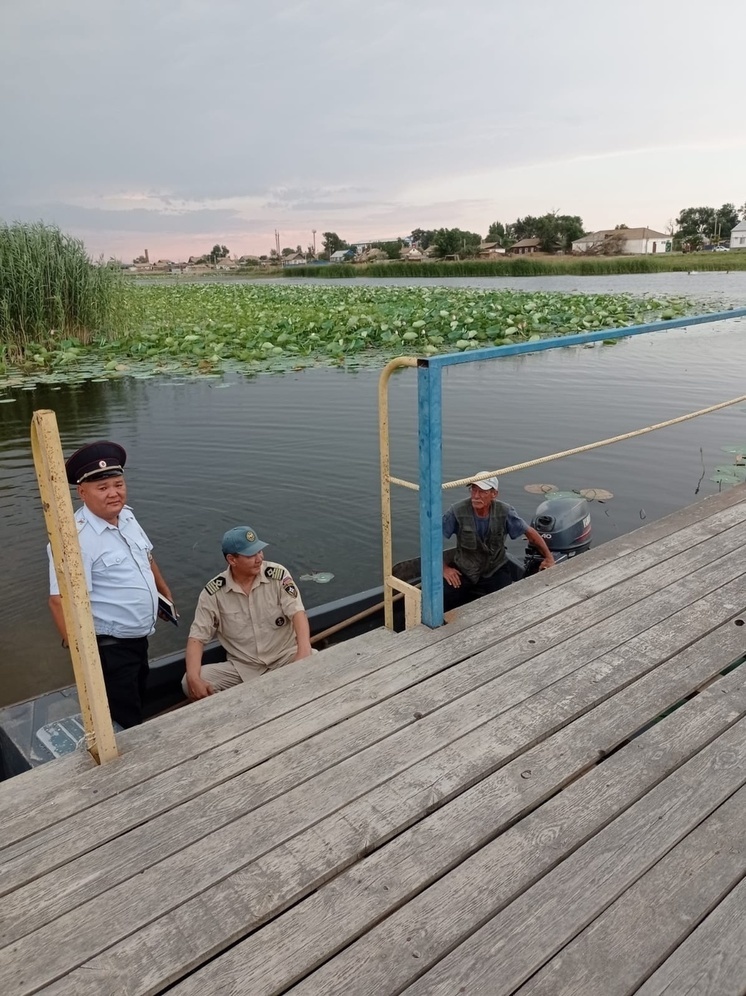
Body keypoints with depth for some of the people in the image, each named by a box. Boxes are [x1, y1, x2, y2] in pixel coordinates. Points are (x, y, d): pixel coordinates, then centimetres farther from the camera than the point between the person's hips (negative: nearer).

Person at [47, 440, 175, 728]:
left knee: (138, 703, 27)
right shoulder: (75, 537, -26)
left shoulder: (127, 515, 0)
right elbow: (61, 600, -29)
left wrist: (165, 592, 26)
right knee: (124, 725, 3)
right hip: (108, 646, -8)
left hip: (138, 638, 9)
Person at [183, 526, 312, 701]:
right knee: (189, 684, -18)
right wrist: (193, 678, -25)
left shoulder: (278, 574, -8)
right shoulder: (213, 592, -7)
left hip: (285, 657, -1)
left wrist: (304, 651, -37)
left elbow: (297, 612, -18)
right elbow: (197, 637, -6)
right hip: (242, 667, 1)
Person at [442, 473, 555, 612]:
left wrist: (549, 557, 2)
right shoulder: (457, 511, -20)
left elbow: (530, 532, 0)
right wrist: (443, 568, -13)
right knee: (443, 600, -20)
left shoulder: (505, 512, -15)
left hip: (496, 571, 1)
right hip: (463, 570, -1)